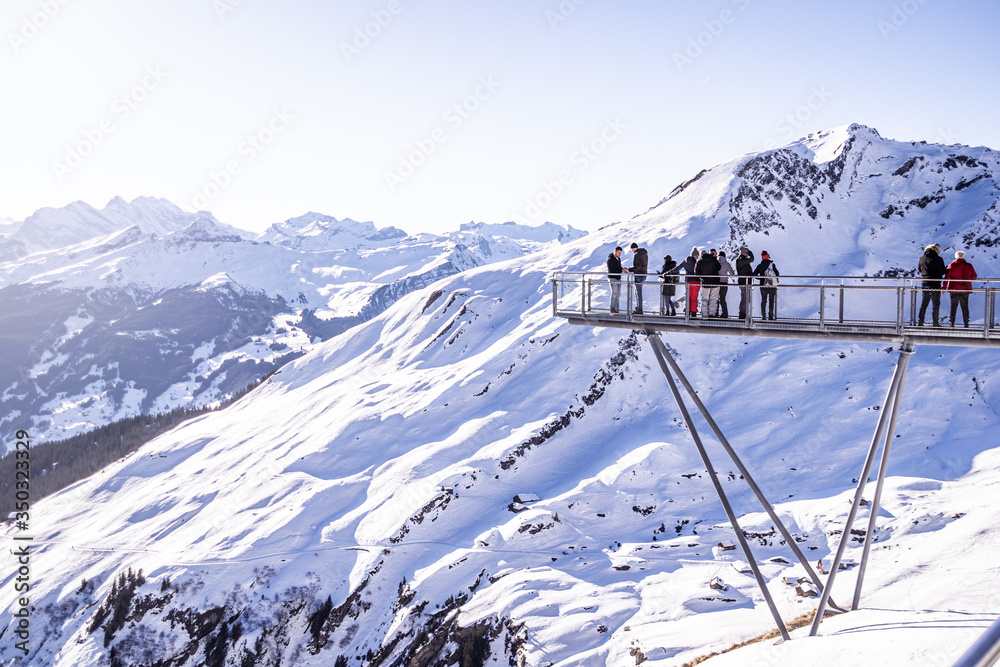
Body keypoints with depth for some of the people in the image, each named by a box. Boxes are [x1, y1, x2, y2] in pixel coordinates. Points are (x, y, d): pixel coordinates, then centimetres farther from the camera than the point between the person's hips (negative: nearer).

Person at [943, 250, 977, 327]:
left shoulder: (952, 265, -4)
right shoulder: (969, 266, 1)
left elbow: (947, 277, -7)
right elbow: (974, 277, 8)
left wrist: (944, 287, -1)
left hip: (954, 289, -1)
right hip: (965, 289, 1)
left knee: (953, 307, 6)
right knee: (965, 307, 7)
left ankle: (952, 324, 3)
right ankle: (966, 324, 3)